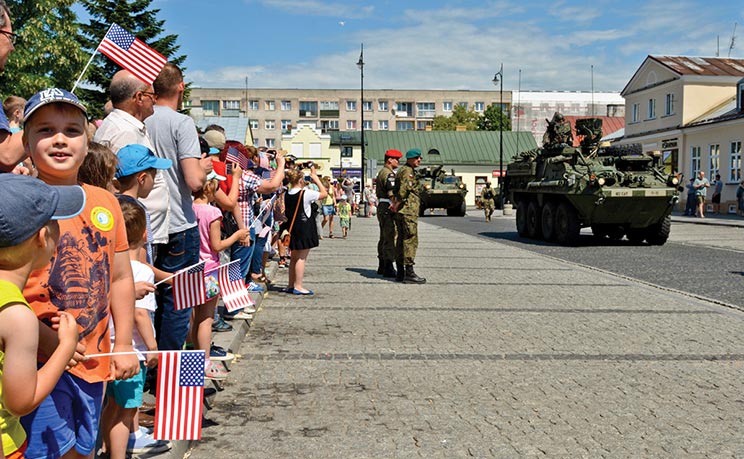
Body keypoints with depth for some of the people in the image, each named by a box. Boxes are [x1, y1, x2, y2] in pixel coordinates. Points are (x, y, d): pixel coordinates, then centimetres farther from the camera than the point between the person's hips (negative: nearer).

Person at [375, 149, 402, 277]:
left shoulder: (381, 172, 17)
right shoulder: (389, 174, -15)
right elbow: (392, 193, -22)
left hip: (381, 207, 11)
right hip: (388, 208, -11)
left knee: (384, 238, 16)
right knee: (390, 238, -8)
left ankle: (382, 266, 23)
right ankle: (388, 268, -7)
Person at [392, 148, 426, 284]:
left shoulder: (401, 170, 20)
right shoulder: (408, 171, -12)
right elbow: (404, 188, -26)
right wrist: (397, 204, -18)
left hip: (400, 212, 11)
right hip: (408, 211, -11)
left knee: (401, 240, 12)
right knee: (410, 241, -10)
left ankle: (400, 272, 17)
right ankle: (409, 273, -12)